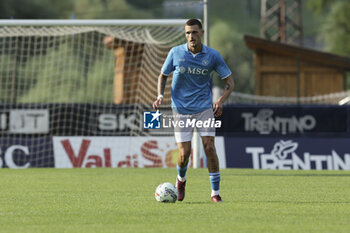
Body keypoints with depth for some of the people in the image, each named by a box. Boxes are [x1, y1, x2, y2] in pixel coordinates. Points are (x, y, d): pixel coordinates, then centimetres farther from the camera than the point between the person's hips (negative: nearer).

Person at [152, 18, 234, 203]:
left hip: (204, 108, 0)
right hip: (181, 110, 0)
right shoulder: (175, 53, -4)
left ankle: (215, 192, -1)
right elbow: (163, 75, 10)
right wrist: (160, 96, -7)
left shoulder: (213, 56, -5)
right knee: (184, 154, -6)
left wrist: (220, 101, -15)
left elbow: (229, 82, 2)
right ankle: (181, 179, 28)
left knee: (209, 148, -13)